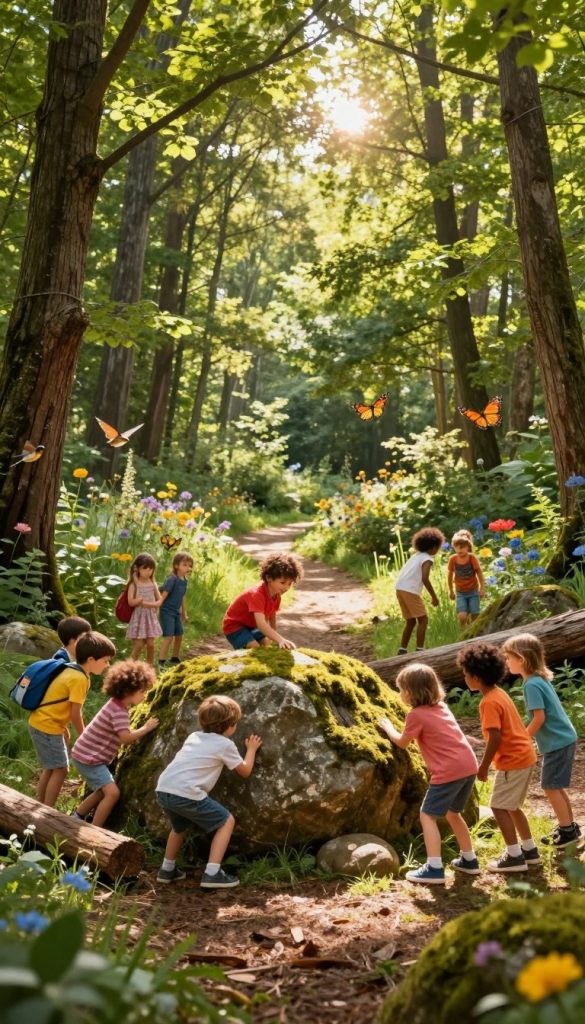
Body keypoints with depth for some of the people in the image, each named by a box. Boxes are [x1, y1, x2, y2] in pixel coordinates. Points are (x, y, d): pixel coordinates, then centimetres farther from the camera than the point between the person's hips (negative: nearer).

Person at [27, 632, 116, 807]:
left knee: (51, 769, 19)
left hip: (40, 723, 10)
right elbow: (75, 714, -18)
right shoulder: (80, 679, -21)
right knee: (60, 769, -2)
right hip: (47, 727, -10)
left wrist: (64, 728, 22)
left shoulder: (72, 671, 8)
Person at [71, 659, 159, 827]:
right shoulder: (119, 711, -23)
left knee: (103, 791, 24)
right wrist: (145, 729, -21)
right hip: (88, 758, -10)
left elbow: (124, 733, 12)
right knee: (112, 793, -19)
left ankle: (76, 818, 37)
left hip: (90, 756, 10)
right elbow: (126, 737, -34)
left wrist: (139, 731, -3)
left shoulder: (117, 705, 8)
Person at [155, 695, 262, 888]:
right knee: (226, 821, 7)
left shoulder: (194, 737, 24)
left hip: (163, 789, 7)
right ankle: (212, 874, -1)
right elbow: (245, 771, 18)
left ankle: (167, 869, 41)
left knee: (180, 825, 35)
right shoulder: (225, 744, 5)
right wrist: (251, 749, 34)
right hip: (186, 794, -7)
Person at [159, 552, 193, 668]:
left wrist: (184, 613, 24)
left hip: (176, 612, 8)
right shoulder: (172, 579, -18)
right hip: (167, 611, -8)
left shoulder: (184, 580, 7)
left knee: (179, 635, 15)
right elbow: (163, 595, -21)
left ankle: (175, 659, 32)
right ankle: (161, 662, -8)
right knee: (169, 636, -12)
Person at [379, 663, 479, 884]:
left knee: (428, 815, 1)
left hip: (449, 771, -8)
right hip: (469, 765, 8)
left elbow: (402, 742, 8)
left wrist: (388, 727, 25)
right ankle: (469, 860, 31)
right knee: (452, 813, 25)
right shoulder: (441, 706, 14)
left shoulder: (416, 715, -8)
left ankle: (434, 869, -6)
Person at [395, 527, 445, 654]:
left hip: (400, 589, 8)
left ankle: (402, 650, 15)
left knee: (411, 621, 17)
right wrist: (434, 597, -12)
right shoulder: (427, 559, -6)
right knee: (423, 619, 0)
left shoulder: (416, 556, 20)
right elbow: (425, 579, -19)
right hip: (411, 591, -8)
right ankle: (420, 650, -7)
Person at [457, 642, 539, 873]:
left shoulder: (490, 702, -20)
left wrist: (483, 766, -14)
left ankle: (514, 856, 3)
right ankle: (529, 849, 25)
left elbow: (495, 738, -24)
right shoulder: (499, 693, 9)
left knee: (499, 806, -1)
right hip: (524, 755, 10)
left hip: (513, 760, -10)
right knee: (511, 806, 19)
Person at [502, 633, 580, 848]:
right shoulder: (541, 678, 8)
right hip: (564, 738, 9)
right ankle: (569, 827, 27)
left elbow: (539, 718, -23)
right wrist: (524, 736, 17)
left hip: (557, 743, -9)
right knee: (556, 786, 18)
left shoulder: (532, 684, -20)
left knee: (550, 787, 0)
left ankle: (567, 830, 8)